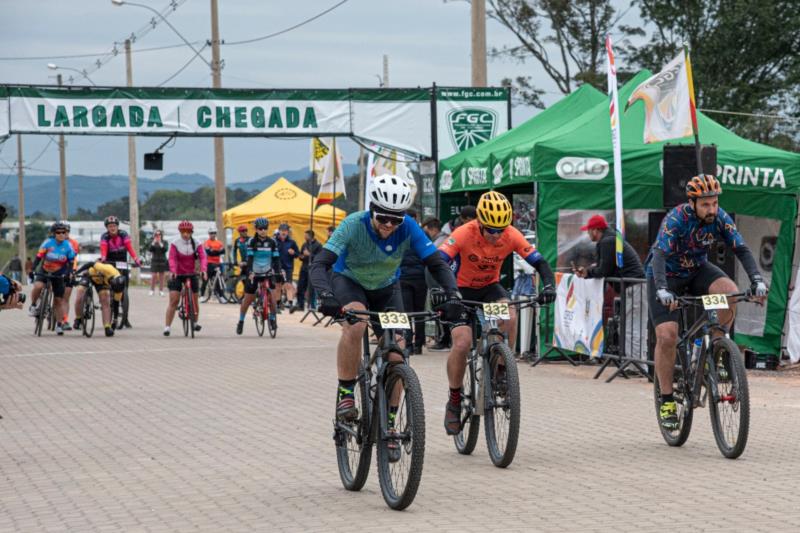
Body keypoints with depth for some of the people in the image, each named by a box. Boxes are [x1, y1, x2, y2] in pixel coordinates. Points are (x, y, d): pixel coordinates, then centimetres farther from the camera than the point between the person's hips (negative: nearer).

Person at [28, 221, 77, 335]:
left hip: (59, 274, 1)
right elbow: (38, 257, -15)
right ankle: (33, 306, -6)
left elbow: (71, 262, -7)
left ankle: (59, 325, 14)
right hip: (44, 271, -1)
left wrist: (68, 274, -22)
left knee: (59, 300, 3)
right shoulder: (48, 243, -15)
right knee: (37, 286, -32)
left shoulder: (68, 246, -12)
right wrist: (33, 270, -27)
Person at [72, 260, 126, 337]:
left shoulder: (118, 282, -24)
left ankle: (107, 328, -12)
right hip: (87, 274, -3)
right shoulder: (107, 270, -43)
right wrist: (76, 272, -22)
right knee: (79, 299, -19)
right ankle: (78, 319, 5)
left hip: (100, 280, 3)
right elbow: (91, 264, -29)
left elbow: (116, 300, -11)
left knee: (105, 301, -14)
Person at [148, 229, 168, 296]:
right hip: (154, 261, 0)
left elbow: (165, 250, -10)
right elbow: (150, 250, -9)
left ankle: (161, 291, 8)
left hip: (162, 261, 0)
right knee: (153, 276, -8)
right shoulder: (152, 243, 5)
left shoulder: (164, 243, 4)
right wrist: (154, 242, -17)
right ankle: (152, 290, 1)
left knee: (161, 276, 3)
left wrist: (160, 243, -17)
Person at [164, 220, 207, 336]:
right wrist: (172, 271, -37)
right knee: (174, 300, -9)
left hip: (191, 274, 2)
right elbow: (172, 258, -20)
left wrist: (203, 269, -33)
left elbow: (203, 257, -15)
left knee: (194, 299, 8)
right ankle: (167, 326, -8)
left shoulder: (196, 243, -4)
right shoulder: (175, 243, -9)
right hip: (177, 275, -2)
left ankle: (196, 321, 32)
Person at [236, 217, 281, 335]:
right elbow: (249, 258, -16)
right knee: (247, 299, 5)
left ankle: (272, 319, 8)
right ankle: (241, 321, 23)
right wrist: (249, 272, -29)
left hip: (268, 273, 1)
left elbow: (276, 258, -2)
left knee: (272, 297, -14)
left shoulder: (272, 242, -1)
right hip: (254, 274, -1)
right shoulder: (252, 241, -8)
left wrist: (278, 273, -14)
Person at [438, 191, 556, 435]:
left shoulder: (512, 236, -20)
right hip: (462, 289, -2)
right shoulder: (464, 234, -28)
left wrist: (549, 285, -37)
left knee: (510, 316, -29)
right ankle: (454, 401, 0)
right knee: (461, 344, -19)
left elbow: (540, 262, -18)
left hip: (490, 287, 2)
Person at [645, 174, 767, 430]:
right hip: (666, 275, -4)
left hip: (698, 270, 4)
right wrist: (662, 289, -54)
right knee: (667, 336, -17)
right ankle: (666, 400, -2)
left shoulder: (720, 218, -16)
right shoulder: (676, 219, -29)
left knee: (730, 292, -28)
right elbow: (659, 256, -39)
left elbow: (741, 249, -19)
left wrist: (757, 280, -35)